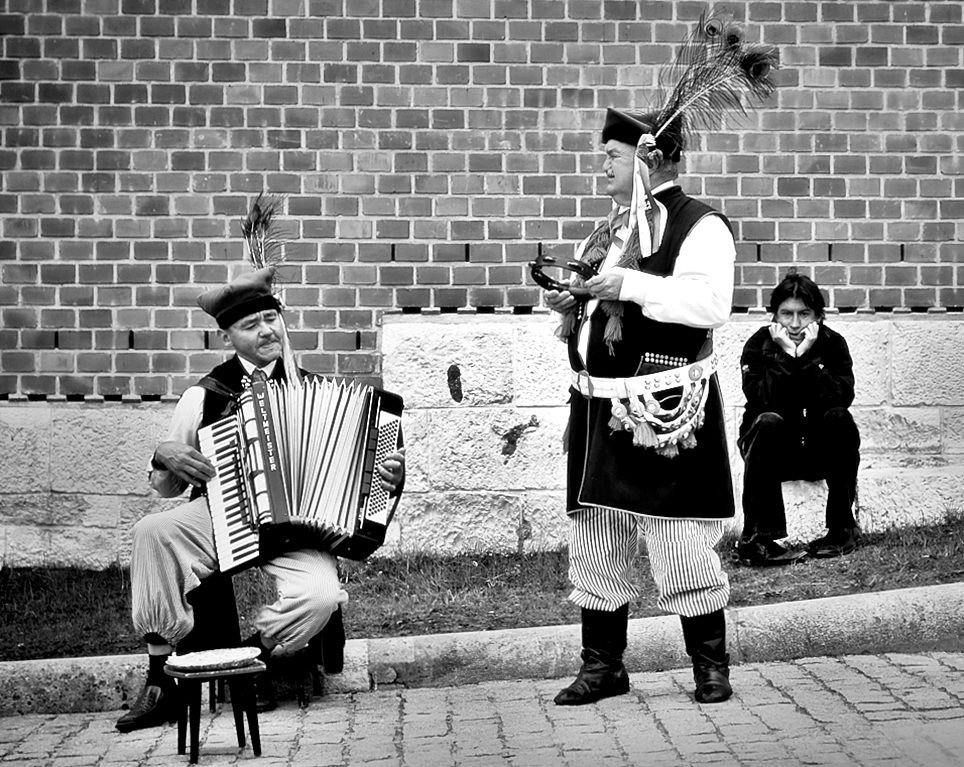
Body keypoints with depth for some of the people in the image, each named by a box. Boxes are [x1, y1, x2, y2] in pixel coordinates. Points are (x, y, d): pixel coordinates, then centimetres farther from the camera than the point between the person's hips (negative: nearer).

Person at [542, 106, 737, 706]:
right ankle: (603, 665, 20)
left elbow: (711, 303, -21)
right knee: (593, 543, 9)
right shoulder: (609, 231, 19)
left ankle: (711, 666, 12)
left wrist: (629, 285, -23)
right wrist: (570, 302, 7)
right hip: (598, 407, 8)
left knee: (682, 545, -3)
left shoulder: (700, 226, -5)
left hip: (664, 409, -8)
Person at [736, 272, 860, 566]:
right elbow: (761, 399, -24)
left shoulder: (832, 343, -5)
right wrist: (785, 356, -28)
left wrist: (807, 357, -27)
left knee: (840, 419, -27)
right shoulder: (758, 345, -8)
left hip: (820, 450, 1)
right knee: (767, 422, -31)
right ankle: (755, 539, -34)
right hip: (775, 451, -1)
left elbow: (842, 397, -21)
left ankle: (843, 529, -19)